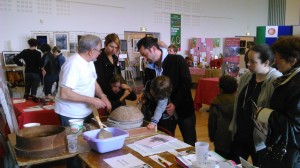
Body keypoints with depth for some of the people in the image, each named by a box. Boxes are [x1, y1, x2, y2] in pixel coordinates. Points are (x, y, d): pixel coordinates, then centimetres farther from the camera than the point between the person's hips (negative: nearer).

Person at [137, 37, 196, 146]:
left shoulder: (177, 60, -11)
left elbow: (187, 83, -15)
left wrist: (175, 104, -19)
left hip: (183, 109, -3)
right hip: (164, 112, 4)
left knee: (190, 144, 7)